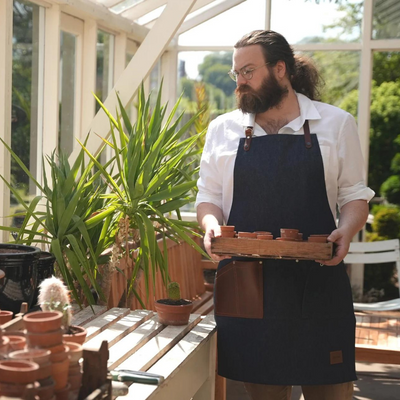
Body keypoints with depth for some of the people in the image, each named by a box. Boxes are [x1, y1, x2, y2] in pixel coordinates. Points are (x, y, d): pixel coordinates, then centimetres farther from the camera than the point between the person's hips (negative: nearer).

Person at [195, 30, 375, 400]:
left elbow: (354, 195, 7)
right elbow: (208, 197, 11)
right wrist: (211, 225, -10)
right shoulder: (223, 129, 9)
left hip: (318, 281, -1)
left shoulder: (336, 124, 4)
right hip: (247, 282, 1)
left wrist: (345, 232, -13)